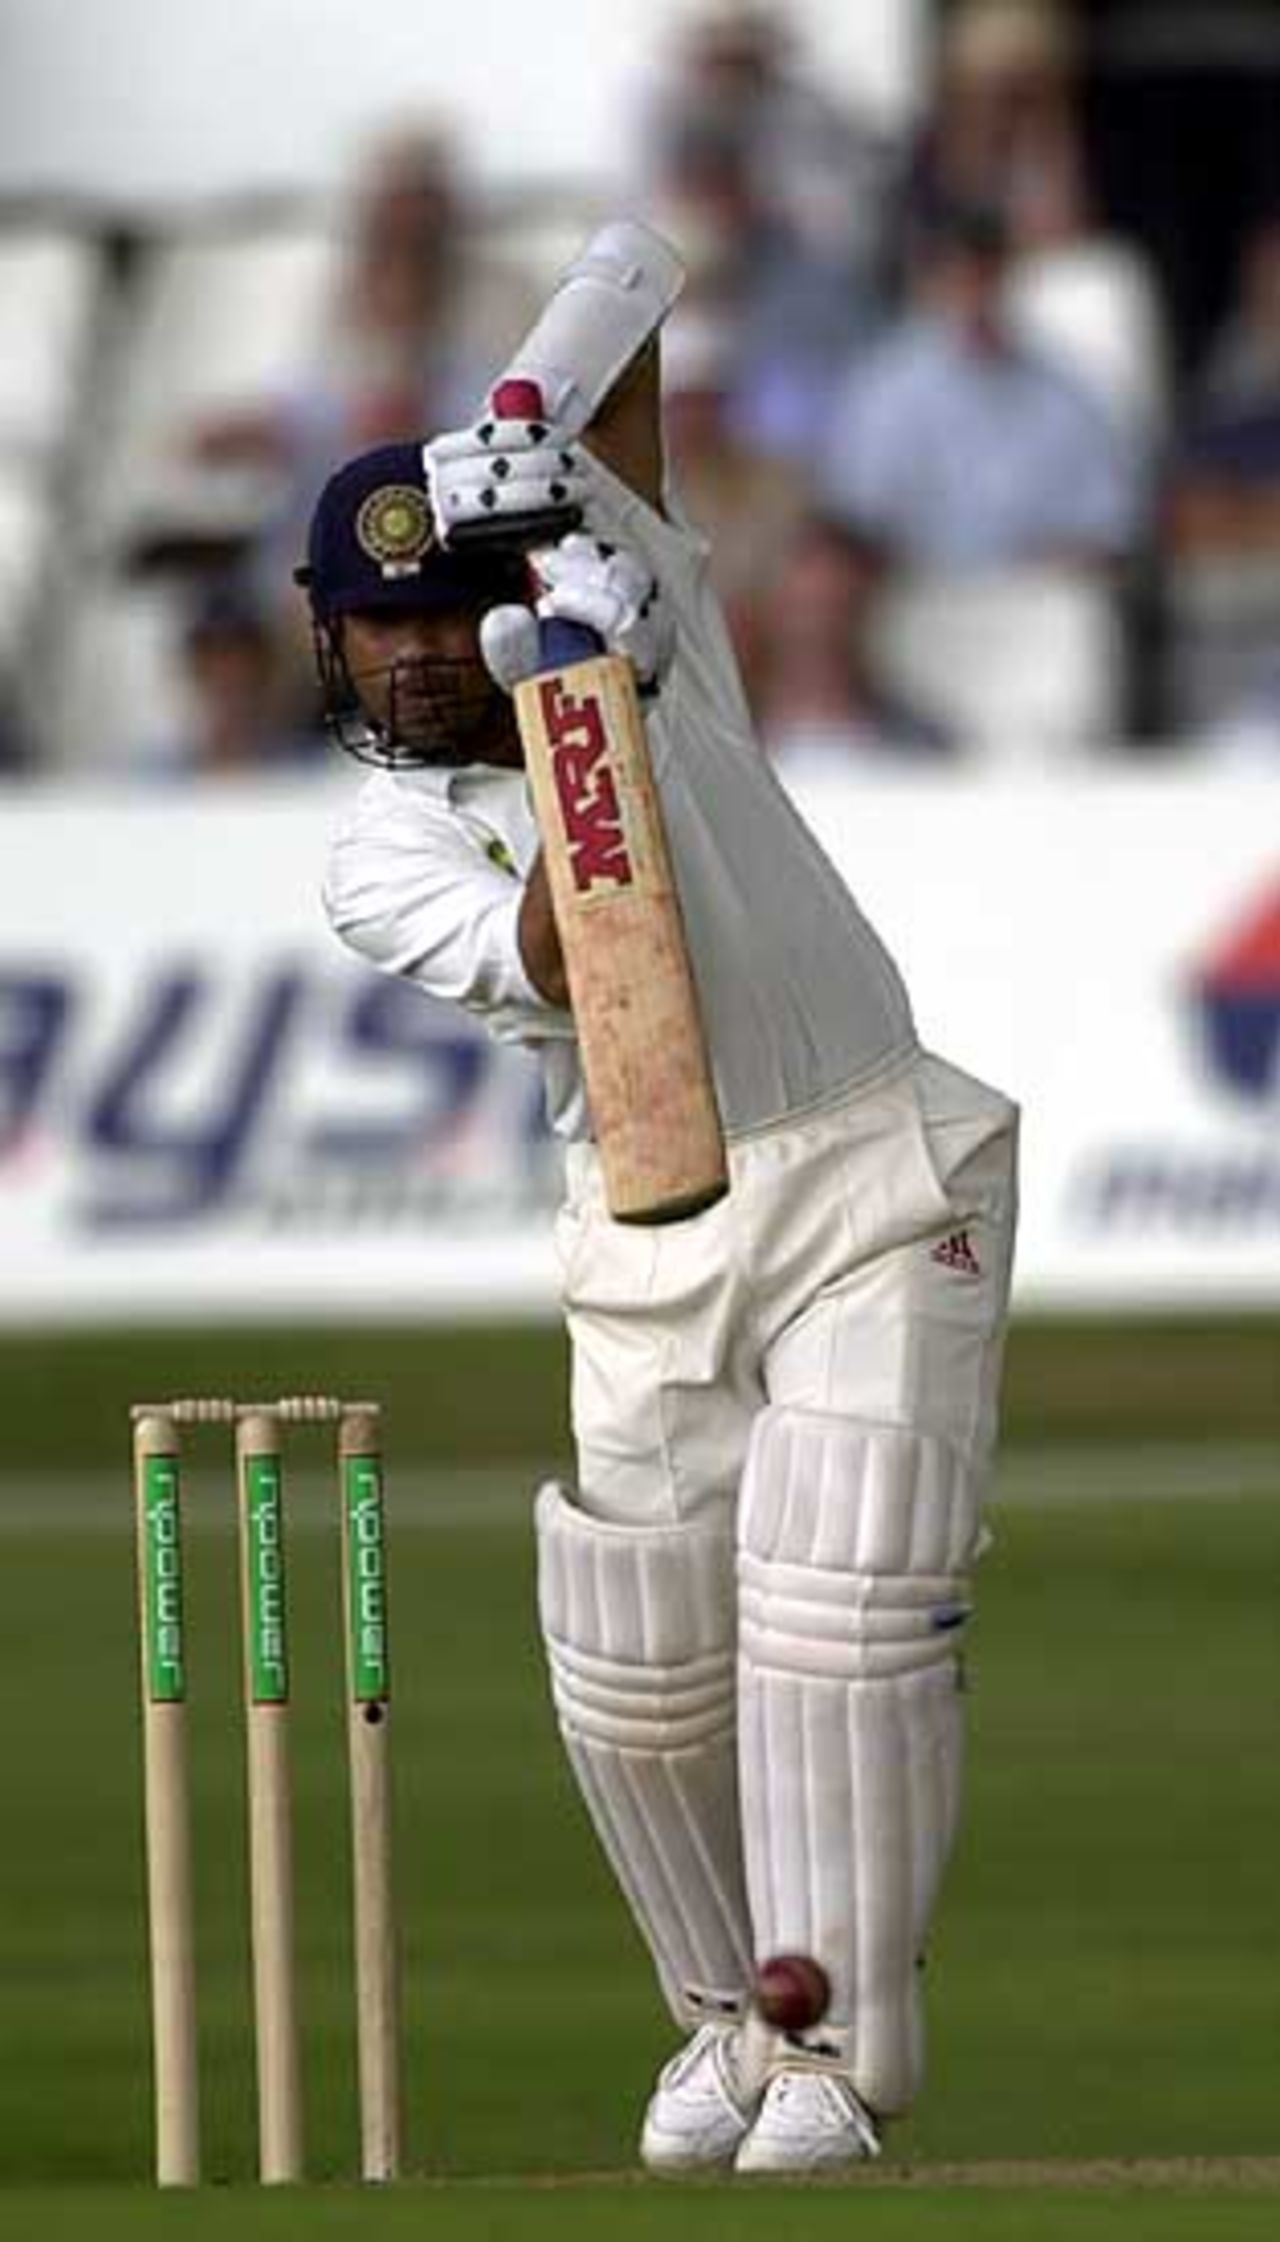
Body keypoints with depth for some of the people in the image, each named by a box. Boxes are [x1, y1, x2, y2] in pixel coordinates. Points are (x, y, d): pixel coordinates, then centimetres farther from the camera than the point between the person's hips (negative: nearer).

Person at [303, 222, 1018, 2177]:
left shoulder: (625, 595, 1)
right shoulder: (381, 855, -1)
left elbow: (626, 280, 3)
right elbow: (555, 965, -21)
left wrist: (523, 430, -16)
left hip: (876, 1183, -2)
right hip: (649, 1241, 2)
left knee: (840, 1608, -15)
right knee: (634, 1665, -2)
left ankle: (837, 2049, -13)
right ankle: (723, 2015, 19)